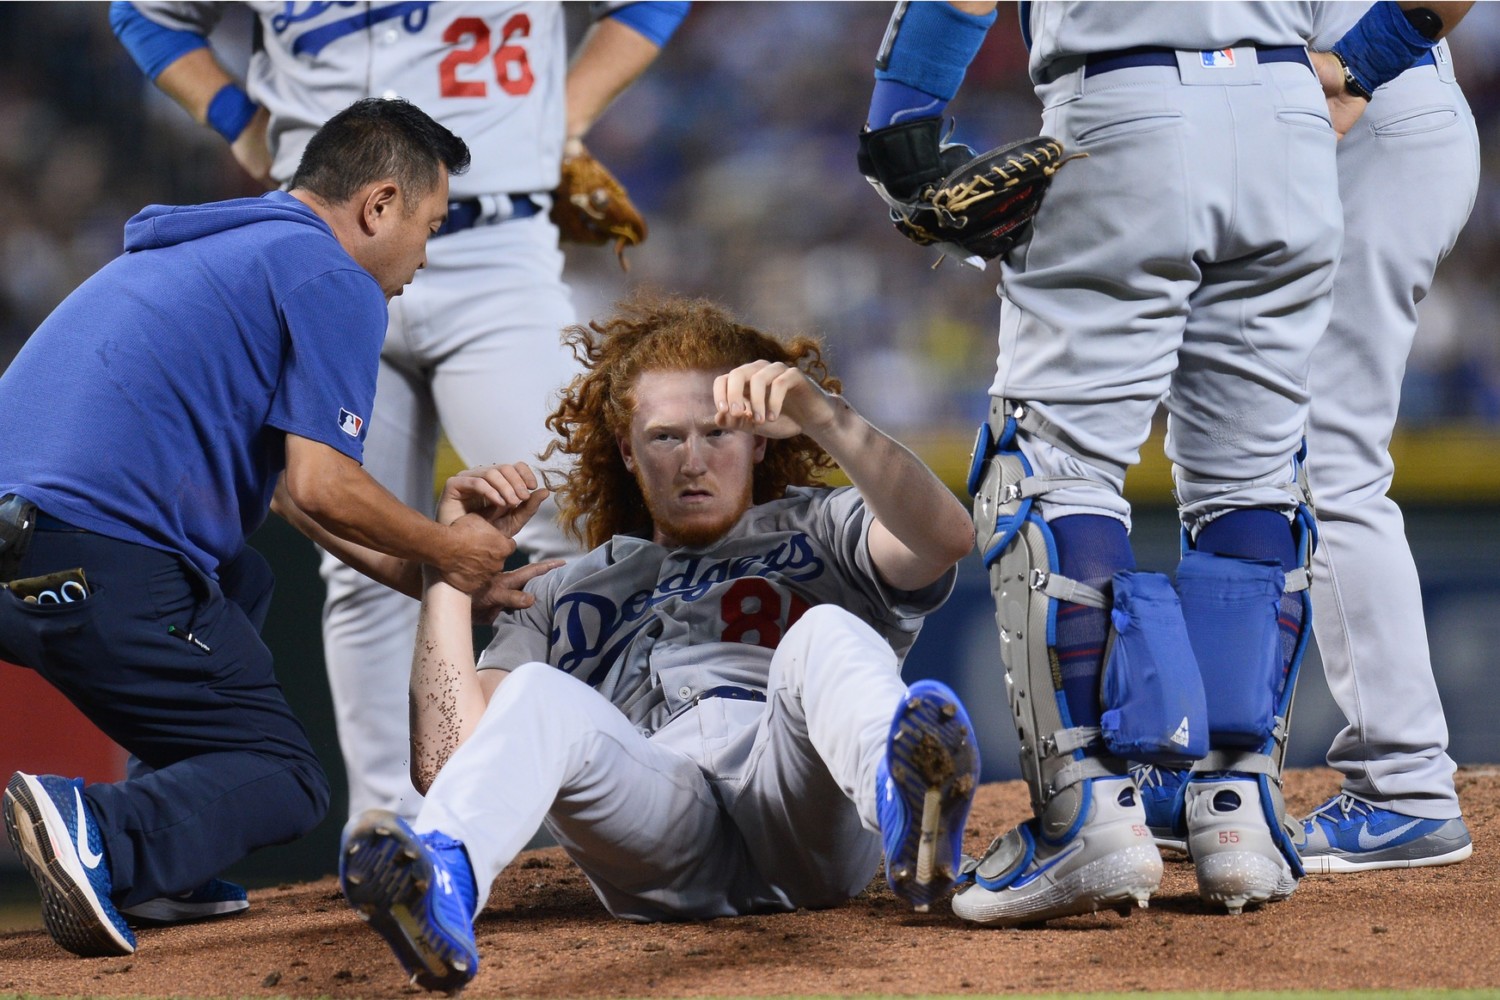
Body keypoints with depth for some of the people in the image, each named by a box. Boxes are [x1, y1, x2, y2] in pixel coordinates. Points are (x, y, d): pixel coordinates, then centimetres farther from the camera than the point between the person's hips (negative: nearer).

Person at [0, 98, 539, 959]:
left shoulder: (213, 244, 28)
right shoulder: (335, 283, 0)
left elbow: (284, 476, 32)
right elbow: (320, 488, -9)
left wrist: (424, 574, 32)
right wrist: (447, 551, 8)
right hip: (104, 567, -9)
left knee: (240, 582, 33)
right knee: (286, 780, 1)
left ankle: (168, 863, 17)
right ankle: (109, 838, -28)